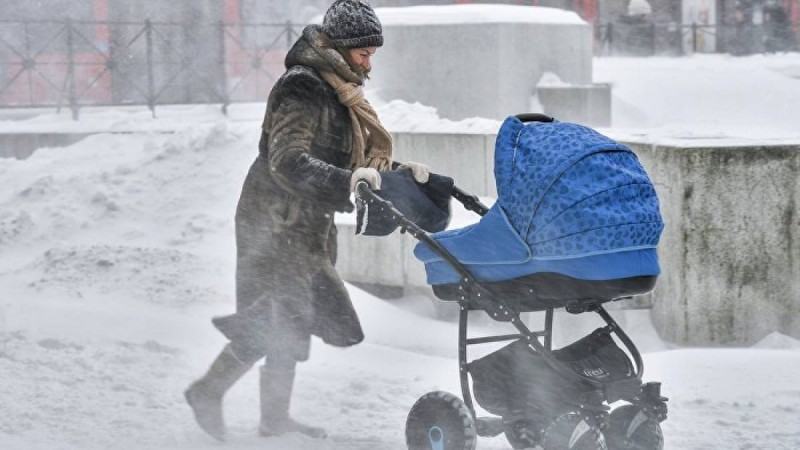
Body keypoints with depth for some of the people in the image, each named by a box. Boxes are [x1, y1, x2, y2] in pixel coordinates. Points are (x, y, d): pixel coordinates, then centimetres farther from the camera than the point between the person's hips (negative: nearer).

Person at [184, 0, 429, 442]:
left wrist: (400, 172, 2)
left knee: (292, 321, 13)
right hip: (276, 222, -10)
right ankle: (207, 392, 7)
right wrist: (345, 182, -40)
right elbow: (288, 162, -29)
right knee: (275, 323, -8)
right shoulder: (302, 88, -18)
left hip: (307, 226, 10)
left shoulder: (339, 92, 13)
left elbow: (359, 163, 18)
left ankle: (275, 418, 22)